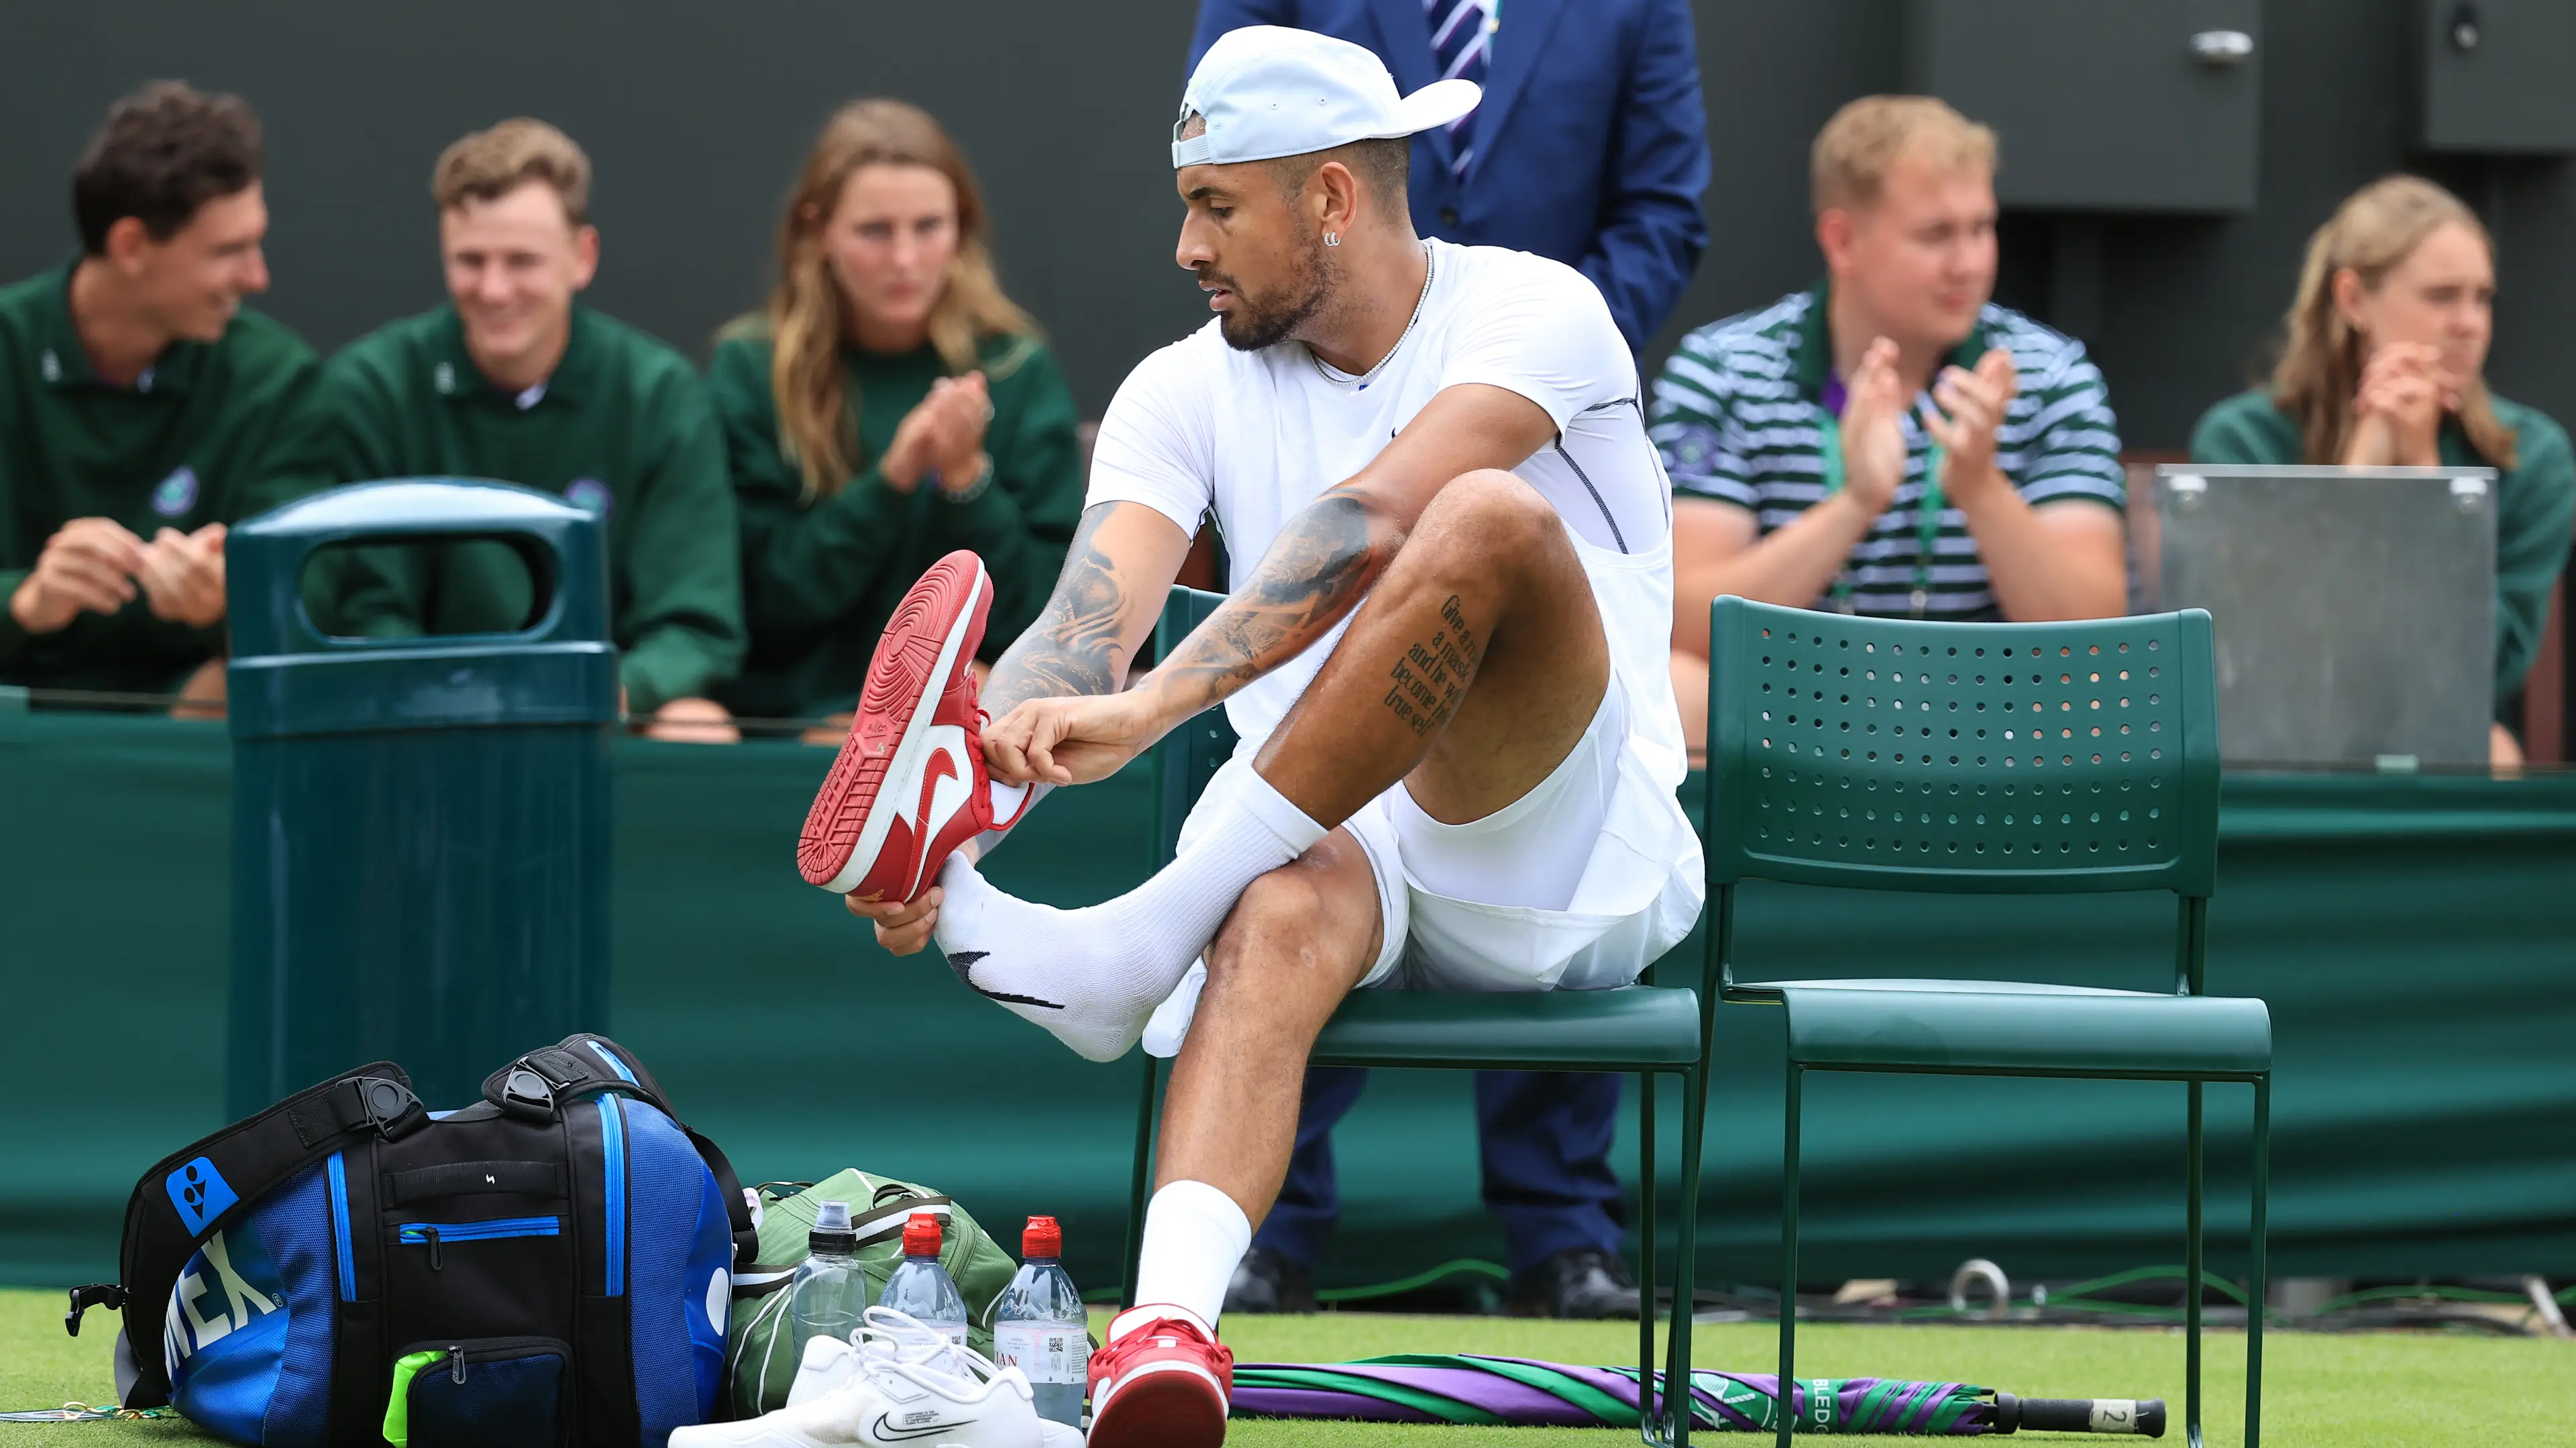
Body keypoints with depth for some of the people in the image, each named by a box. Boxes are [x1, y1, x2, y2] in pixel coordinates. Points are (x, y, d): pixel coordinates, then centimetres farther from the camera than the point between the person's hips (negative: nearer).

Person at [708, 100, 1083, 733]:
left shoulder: (1018, 372, 5)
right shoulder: (750, 371, 3)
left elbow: (1035, 613, 2)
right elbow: (763, 606, -2)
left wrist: (967, 477, -13)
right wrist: (890, 482, -13)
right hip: (794, 721, 0)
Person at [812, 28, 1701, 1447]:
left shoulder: (1531, 312, -5)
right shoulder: (1186, 391, 11)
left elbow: (1375, 522, -23)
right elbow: (1087, 623, -6)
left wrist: (1152, 706, -36)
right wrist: (984, 772, -28)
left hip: (1570, 858, -3)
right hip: (1330, 838, 3)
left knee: (1492, 520, -30)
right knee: (1285, 907, -36)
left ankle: (1139, 945, -31)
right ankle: (1166, 1331, -62)